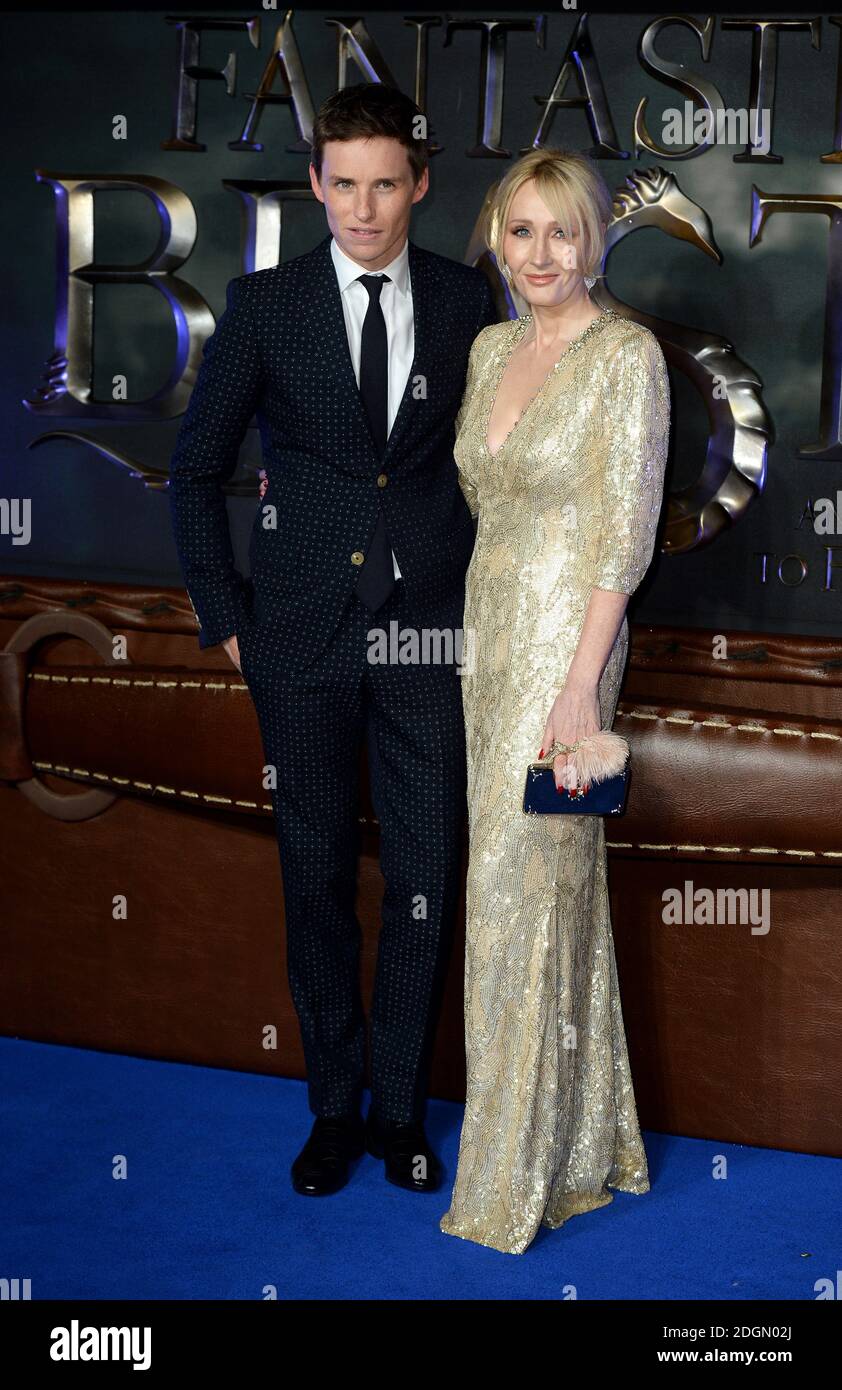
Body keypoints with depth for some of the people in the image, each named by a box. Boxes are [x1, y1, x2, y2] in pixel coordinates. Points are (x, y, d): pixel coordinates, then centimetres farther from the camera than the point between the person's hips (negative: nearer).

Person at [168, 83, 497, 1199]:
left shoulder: (469, 302, 3)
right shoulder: (264, 304, 0)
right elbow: (196, 470, 6)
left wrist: (487, 596, 4)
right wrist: (224, 614, 1)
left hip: (430, 634, 1)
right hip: (303, 640, 0)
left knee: (426, 882, 4)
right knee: (317, 877, 9)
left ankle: (400, 1108, 22)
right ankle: (334, 1108, 25)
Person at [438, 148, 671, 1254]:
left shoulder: (626, 353, -11)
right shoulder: (492, 347, 11)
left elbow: (626, 534, -15)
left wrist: (580, 684, -19)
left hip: (566, 635, -7)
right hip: (489, 623, 7)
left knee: (522, 881, -3)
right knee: (545, 870, 12)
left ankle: (518, 1175, 12)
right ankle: (585, 1135, 26)